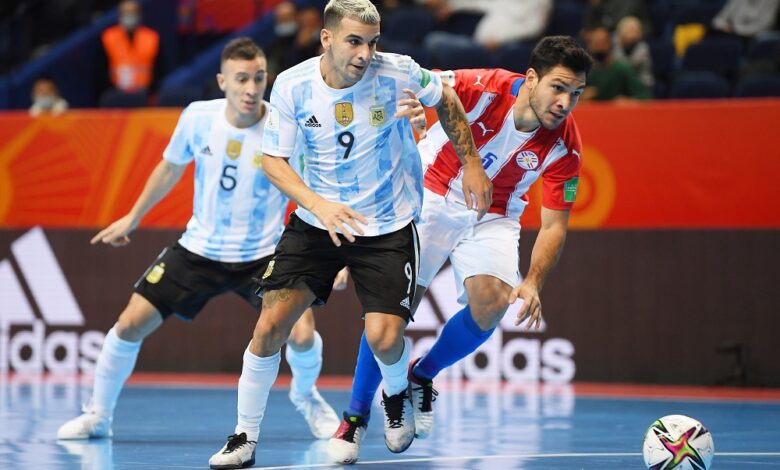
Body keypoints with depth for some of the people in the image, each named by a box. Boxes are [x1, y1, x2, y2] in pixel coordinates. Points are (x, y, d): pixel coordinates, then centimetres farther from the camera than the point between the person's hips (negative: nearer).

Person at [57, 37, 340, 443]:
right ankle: (98, 416, 17)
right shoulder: (197, 117, -9)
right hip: (199, 249, 2)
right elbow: (170, 168, 10)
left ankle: (306, 398, 17)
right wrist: (132, 218, 19)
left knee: (301, 334, -19)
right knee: (130, 324, -6)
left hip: (261, 256, -2)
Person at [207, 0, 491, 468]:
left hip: (389, 225, -1)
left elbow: (446, 100, 5)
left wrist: (471, 164, 5)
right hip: (317, 222, 1)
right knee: (270, 325, -9)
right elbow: (273, 160, -7)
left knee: (384, 338, -14)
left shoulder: (398, 73, -17)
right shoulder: (292, 86, -15)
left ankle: (397, 395, 23)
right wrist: (320, 204, -23)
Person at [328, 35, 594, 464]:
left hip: (492, 217, 2)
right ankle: (355, 418, 6)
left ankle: (422, 377, 6)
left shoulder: (564, 147, -19)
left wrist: (532, 283, -27)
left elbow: (554, 226, -12)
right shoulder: (484, 88, -26)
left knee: (492, 303, -22)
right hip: (431, 198, -2)